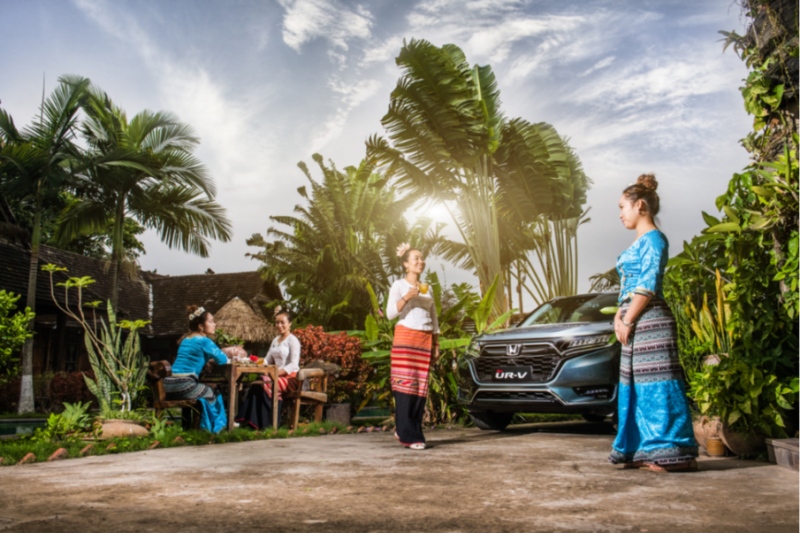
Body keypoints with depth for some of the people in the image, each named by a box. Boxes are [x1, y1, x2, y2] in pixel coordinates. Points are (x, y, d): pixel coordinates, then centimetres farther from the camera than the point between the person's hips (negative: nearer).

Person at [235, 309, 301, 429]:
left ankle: (266, 423, -24)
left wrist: (278, 372, -25)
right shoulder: (275, 340, 20)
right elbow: (268, 360, 16)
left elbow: (294, 364, -14)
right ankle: (249, 420, -24)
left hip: (290, 377, -6)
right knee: (255, 385, -21)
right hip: (277, 375, 6)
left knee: (266, 386, -31)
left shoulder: (293, 340, -4)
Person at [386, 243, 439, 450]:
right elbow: (390, 313, -7)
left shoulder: (427, 289, 18)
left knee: (421, 388, -1)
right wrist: (407, 297, -20)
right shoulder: (399, 285, 3)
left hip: (425, 340, 5)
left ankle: (404, 431, 6)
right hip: (405, 337, -5)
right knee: (406, 385, -11)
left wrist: (436, 345, 14)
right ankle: (408, 436, -10)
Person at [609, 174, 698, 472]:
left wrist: (627, 321, -15)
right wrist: (618, 317, 8)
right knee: (637, 385, 10)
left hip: (650, 321, -10)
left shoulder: (654, 238, -8)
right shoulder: (639, 242, 20)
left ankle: (673, 452, -3)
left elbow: (647, 286, -16)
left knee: (657, 384, -8)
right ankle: (647, 450, 17)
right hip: (635, 323, 10)